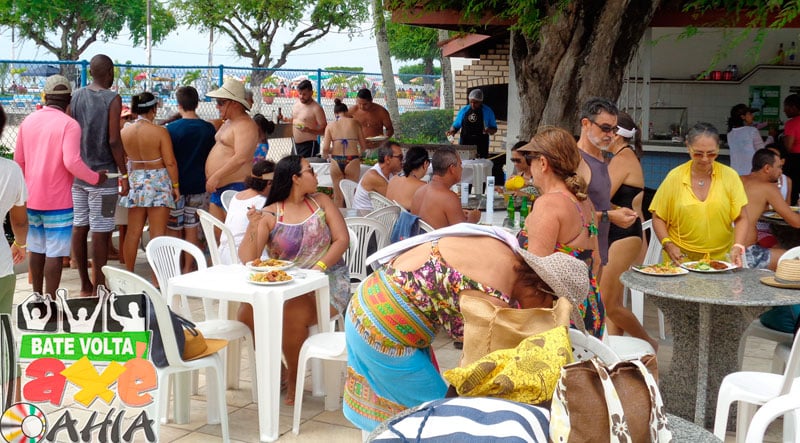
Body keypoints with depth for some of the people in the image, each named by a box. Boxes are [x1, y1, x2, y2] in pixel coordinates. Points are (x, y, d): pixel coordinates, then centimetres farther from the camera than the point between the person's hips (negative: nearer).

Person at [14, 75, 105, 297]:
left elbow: (18, 160, 12)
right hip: (57, 201, -6)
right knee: (55, 253, -1)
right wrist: (95, 178, -9)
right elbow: (72, 162, -24)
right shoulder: (69, 124, -13)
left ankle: (37, 297, 27)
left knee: (36, 250, 17)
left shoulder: (28, 121, 5)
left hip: (31, 198, 6)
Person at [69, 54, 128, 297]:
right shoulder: (112, 99, -10)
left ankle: (85, 285, 20)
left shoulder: (75, 97, 6)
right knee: (100, 232, -1)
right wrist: (124, 174, -8)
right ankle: (99, 286, 3)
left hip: (78, 173, 6)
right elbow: (113, 141, -14)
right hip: (102, 174, -6)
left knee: (79, 227, 10)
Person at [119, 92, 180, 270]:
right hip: (158, 182, -4)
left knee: (133, 232, 12)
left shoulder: (125, 132, 0)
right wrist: (176, 185, -3)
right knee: (158, 233, -2)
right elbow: (170, 162, -12)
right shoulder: (160, 132, -12)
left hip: (135, 181, 5)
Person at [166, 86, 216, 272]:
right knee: (192, 230, 9)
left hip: (176, 185, -3)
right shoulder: (208, 129, -2)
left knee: (174, 231, 6)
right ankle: (188, 269, 13)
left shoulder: (171, 129, -11)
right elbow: (211, 157, 7)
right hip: (198, 185, 3)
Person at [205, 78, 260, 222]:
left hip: (235, 188, -10)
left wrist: (216, 176, -25)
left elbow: (241, 158, -26)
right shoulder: (228, 123, 19)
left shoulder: (245, 125, -14)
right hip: (218, 188, 10)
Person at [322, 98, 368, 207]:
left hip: (336, 162, 1)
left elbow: (325, 148, -4)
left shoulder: (330, 126, 4)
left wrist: (325, 155, 19)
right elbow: (363, 146, 4)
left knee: (338, 196, 11)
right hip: (352, 161, -1)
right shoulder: (355, 123, 3)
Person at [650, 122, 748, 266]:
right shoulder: (674, 177, 2)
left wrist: (737, 247, -11)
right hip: (681, 259, 0)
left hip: (720, 259, 1)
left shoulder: (730, 176, 3)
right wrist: (668, 244, -8)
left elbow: (741, 218, 4)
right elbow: (658, 218, 8)